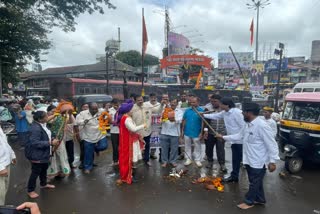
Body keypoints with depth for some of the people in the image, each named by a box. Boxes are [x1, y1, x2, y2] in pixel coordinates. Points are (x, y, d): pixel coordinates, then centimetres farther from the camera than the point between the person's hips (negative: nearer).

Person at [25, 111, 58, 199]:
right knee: (36, 171, 4)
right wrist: (50, 143, -33)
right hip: (36, 154, -10)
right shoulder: (35, 128, -30)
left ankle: (43, 184, 44)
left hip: (43, 153, 10)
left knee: (44, 168, 24)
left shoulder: (42, 124, 2)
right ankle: (30, 190, 23)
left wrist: (52, 140, 2)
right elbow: (35, 143, -34)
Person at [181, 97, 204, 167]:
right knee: (187, 147, 14)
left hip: (196, 133, -3)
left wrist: (201, 133, -9)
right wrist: (182, 131, 4)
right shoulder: (187, 110, 1)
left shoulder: (201, 111, -8)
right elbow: (184, 121, 5)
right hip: (187, 132, 3)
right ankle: (188, 159, 28)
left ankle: (198, 160, 25)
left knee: (198, 147, 11)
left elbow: (203, 122, -7)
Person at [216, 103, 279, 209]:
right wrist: (223, 137, 17)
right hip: (249, 160, 9)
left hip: (258, 162, -8)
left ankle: (249, 201, 30)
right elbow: (239, 136, 15)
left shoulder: (262, 126, -26)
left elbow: (271, 144, -23)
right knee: (256, 181, 24)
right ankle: (260, 199, 44)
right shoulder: (247, 124, 2)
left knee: (254, 183, 12)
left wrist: (272, 161, -21)